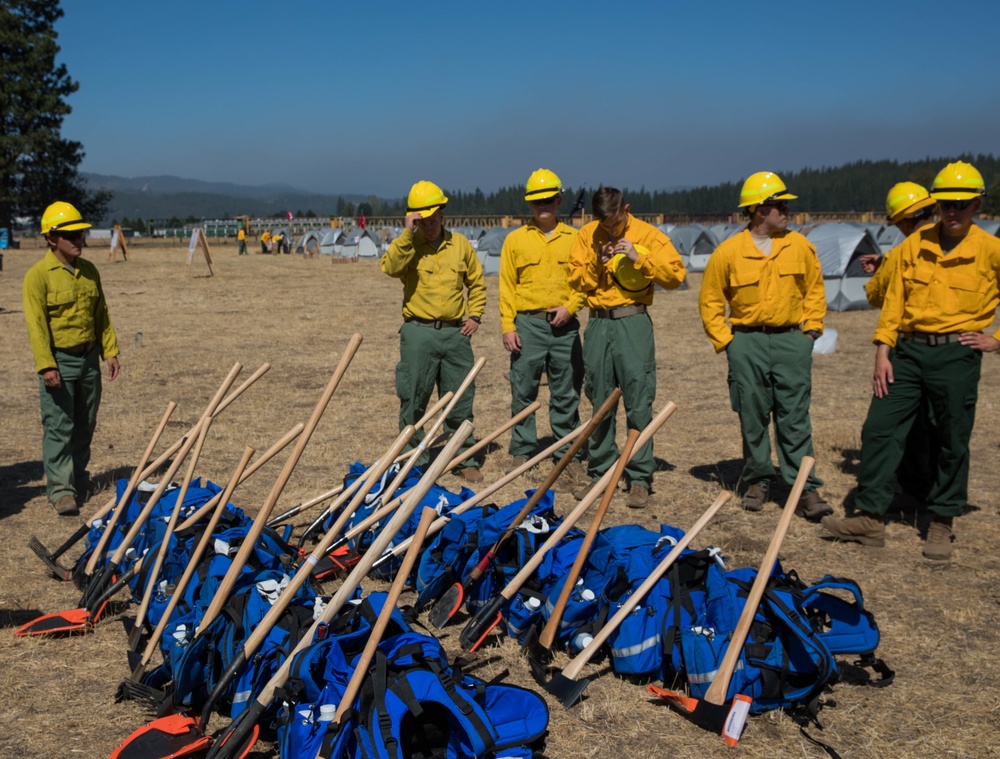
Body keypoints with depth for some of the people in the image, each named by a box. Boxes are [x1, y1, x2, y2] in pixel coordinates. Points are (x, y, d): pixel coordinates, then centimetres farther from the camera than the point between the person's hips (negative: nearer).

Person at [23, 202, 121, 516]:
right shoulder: (38, 275, -10)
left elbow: (101, 314, 14)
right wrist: (46, 365, -20)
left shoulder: (89, 271, 8)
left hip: (89, 358, 6)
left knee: (85, 425, 12)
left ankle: (78, 480, 26)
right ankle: (61, 489, 2)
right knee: (58, 427, -3)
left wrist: (110, 351, 7)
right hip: (58, 361, -6)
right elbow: (36, 323, -14)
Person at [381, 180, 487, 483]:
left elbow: (477, 282, 19)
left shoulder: (460, 244, 8)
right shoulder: (408, 245, 0)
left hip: (455, 333, 2)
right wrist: (407, 232, -22)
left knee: (461, 401, 7)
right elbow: (390, 267, -21)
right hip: (418, 333, -2)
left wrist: (475, 316, 7)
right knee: (413, 401, 3)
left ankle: (465, 459, 18)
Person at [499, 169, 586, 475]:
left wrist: (570, 306, -8)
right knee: (523, 392, 3)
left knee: (566, 394, 5)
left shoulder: (574, 238, 8)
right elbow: (507, 286, 4)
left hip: (564, 326, 1)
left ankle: (568, 453, 14)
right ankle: (522, 452, 14)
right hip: (528, 325, 0)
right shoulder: (515, 239, 6)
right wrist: (508, 326, -4)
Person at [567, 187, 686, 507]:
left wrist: (639, 258, -17)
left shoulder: (647, 235, 0)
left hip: (633, 323, -3)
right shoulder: (587, 235, 9)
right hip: (598, 323, 3)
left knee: (638, 403, -5)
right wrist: (597, 264, -10)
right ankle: (601, 473, 20)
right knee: (599, 403, 9)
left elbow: (676, 274, -8)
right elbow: (575, 280, 7)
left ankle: (640, 479, 2)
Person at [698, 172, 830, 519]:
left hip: (791, 340, 1)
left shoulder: (799, 246, 3)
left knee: (795, 418, -2)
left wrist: (811, 329, 6)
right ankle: (758, 481, 21)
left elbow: (815, 290, 14)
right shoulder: (729, 251, -3)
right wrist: (724, 341, -1)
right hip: (747, 342, -1)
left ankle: (805, 489, 1)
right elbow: (710, 301, 4)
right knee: (752, 418, 6)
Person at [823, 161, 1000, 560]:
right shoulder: (913, 246, 5)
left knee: (953, 441, 6)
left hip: (957, 355, -3)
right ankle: (870, 518, 8)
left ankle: (942, 524, 21)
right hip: (908, 351, 3)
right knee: (879, 429, 0)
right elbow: (893, 300, 6)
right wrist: (883, 351, 0)